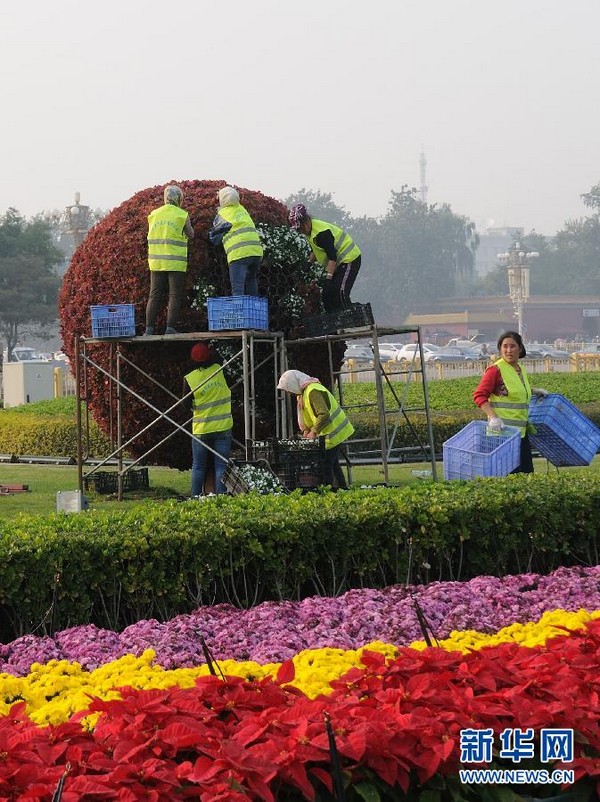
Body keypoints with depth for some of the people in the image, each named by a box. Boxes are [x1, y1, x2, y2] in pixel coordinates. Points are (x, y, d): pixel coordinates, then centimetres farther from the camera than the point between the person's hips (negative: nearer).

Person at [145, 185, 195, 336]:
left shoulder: (154, 215, 8)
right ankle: (170, 327, -6)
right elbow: (190, 235, 8)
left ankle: (149, 328, 1)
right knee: (175, 296, 1)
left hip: (156, 262, 4)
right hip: (175, 263, -4)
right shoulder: (182, 215, -3)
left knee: (154, 295, 7)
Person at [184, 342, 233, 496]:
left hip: (200, 429, 0)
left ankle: (195, 498, 8)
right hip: (222, 427, 0)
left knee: (198, 466, 9)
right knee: (221, 465, 1)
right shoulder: (219, 370, -6)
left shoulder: (189, 379, -8)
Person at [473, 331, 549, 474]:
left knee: (527, 472, 8)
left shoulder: (520, 368, 14)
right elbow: (479, 395, -15)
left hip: (521, 431, 8)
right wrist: (493, 417, -26)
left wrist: (534, 390, 19)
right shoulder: (496, 369, -10)